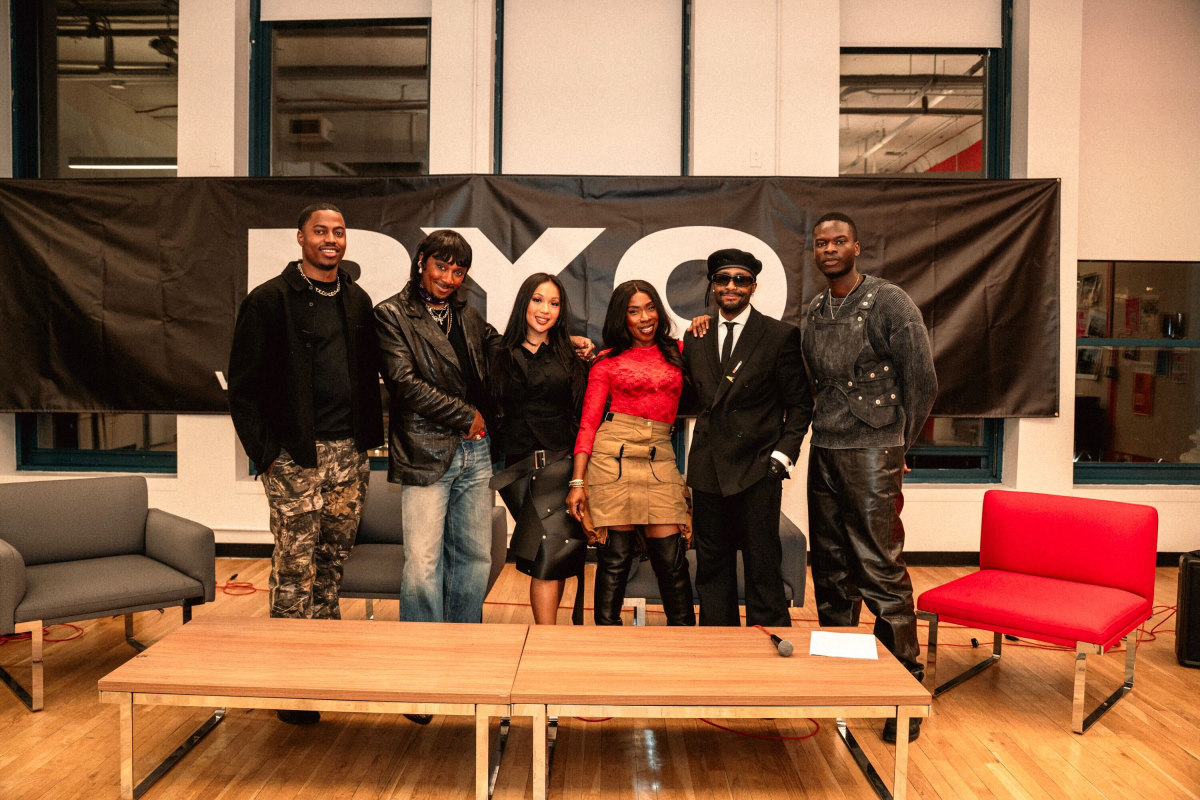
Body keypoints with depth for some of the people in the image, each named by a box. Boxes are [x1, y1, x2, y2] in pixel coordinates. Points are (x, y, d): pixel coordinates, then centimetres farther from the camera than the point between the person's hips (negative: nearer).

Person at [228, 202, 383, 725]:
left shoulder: (357, 301, 13)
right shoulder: (270, 300, -4)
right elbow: (244, 383, -5)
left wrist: (370, 435, 8)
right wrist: (264, 450, -10)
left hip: (350, 451, 5)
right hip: (295, 455, -5)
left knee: (335, 559, 14)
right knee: (295, 565, 1)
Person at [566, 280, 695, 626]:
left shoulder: (677, 352, 15)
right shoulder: (608, 361, 8)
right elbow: (588, 423, 4)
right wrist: (578, 482, -4)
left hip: (659, 459, 2)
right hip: (612, 457, -2)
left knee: (671, 557, 0)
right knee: (615, 555, 0)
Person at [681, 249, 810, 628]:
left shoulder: (781, 335, -1)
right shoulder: (696, 336, 10)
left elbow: (798, 404, 0)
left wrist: (783, 455, -7)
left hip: (757, 469, -4)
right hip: (708, 468, 4)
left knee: (762, 566, 3)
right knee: (712, 565, 13)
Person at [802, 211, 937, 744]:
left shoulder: (889, 302, -6)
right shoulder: (816, 311, 13)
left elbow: (922, 381, -5)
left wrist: (895, 444, 1)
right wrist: (824, 432, 12)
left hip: (871, 456, -6)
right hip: (823, 453, 6)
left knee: (881, 571, -6)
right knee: (829, 569, 12)